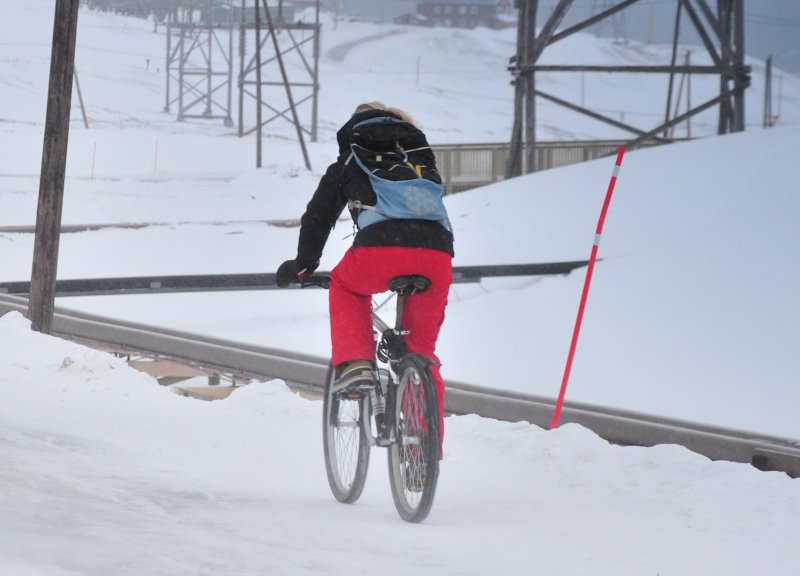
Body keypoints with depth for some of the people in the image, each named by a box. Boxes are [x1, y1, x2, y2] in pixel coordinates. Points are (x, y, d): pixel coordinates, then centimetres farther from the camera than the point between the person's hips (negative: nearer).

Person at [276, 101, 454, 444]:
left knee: (345, 286, 32)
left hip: (379, 252, -3)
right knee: (421, 350, 19)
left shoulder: (348, 165, 26)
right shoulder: (424, 164, 34)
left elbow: (318, 216, 26)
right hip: (437, 258, 3)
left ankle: (355, 364, 12)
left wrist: (303, 265, 39)